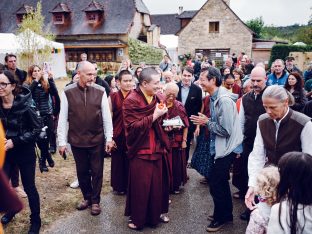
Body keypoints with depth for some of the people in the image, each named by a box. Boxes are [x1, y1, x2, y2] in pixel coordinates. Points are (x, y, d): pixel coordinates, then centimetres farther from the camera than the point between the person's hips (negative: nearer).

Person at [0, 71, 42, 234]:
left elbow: (37, 128, -13)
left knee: (29, 187, 6)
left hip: (25, 152, -4)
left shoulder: (25, 105, -17)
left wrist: (15, 141, -19)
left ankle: (35, 220, 26)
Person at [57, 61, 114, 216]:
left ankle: (95, 201, 27)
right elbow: (63, 118, -3)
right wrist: (62, 141, -3)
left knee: (97, 171, 10)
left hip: (97, 140, 0)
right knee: (82, 171, 15)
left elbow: (106, 116, -1)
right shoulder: (68, 92, -6)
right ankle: (87, 197, 36)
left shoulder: (100, 91, -5)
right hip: (77, 140, 1)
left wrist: (109, 138, -2)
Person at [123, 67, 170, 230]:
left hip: (157, 148, 6)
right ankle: (137, 218, 23)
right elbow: (132, 126, -21)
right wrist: (154, 116, -23)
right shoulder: (131, 101, -14)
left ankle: (156, 213, 34)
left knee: (157, 183, 14)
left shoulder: (158, 98, 4)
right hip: (140, 151, -5)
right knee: (140, 186, 4)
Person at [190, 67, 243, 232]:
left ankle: (221, 217, 20)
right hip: (220, 146, 9)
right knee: (221, 181, 19)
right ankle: (226, 214, 36)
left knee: (215, 183, 0)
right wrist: (205, 121, 0)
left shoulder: (224, 100, -24)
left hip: (227, 148, -9)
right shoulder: (214, 97, 5)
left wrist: (206, 122, -15)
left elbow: (226, 130, -24)